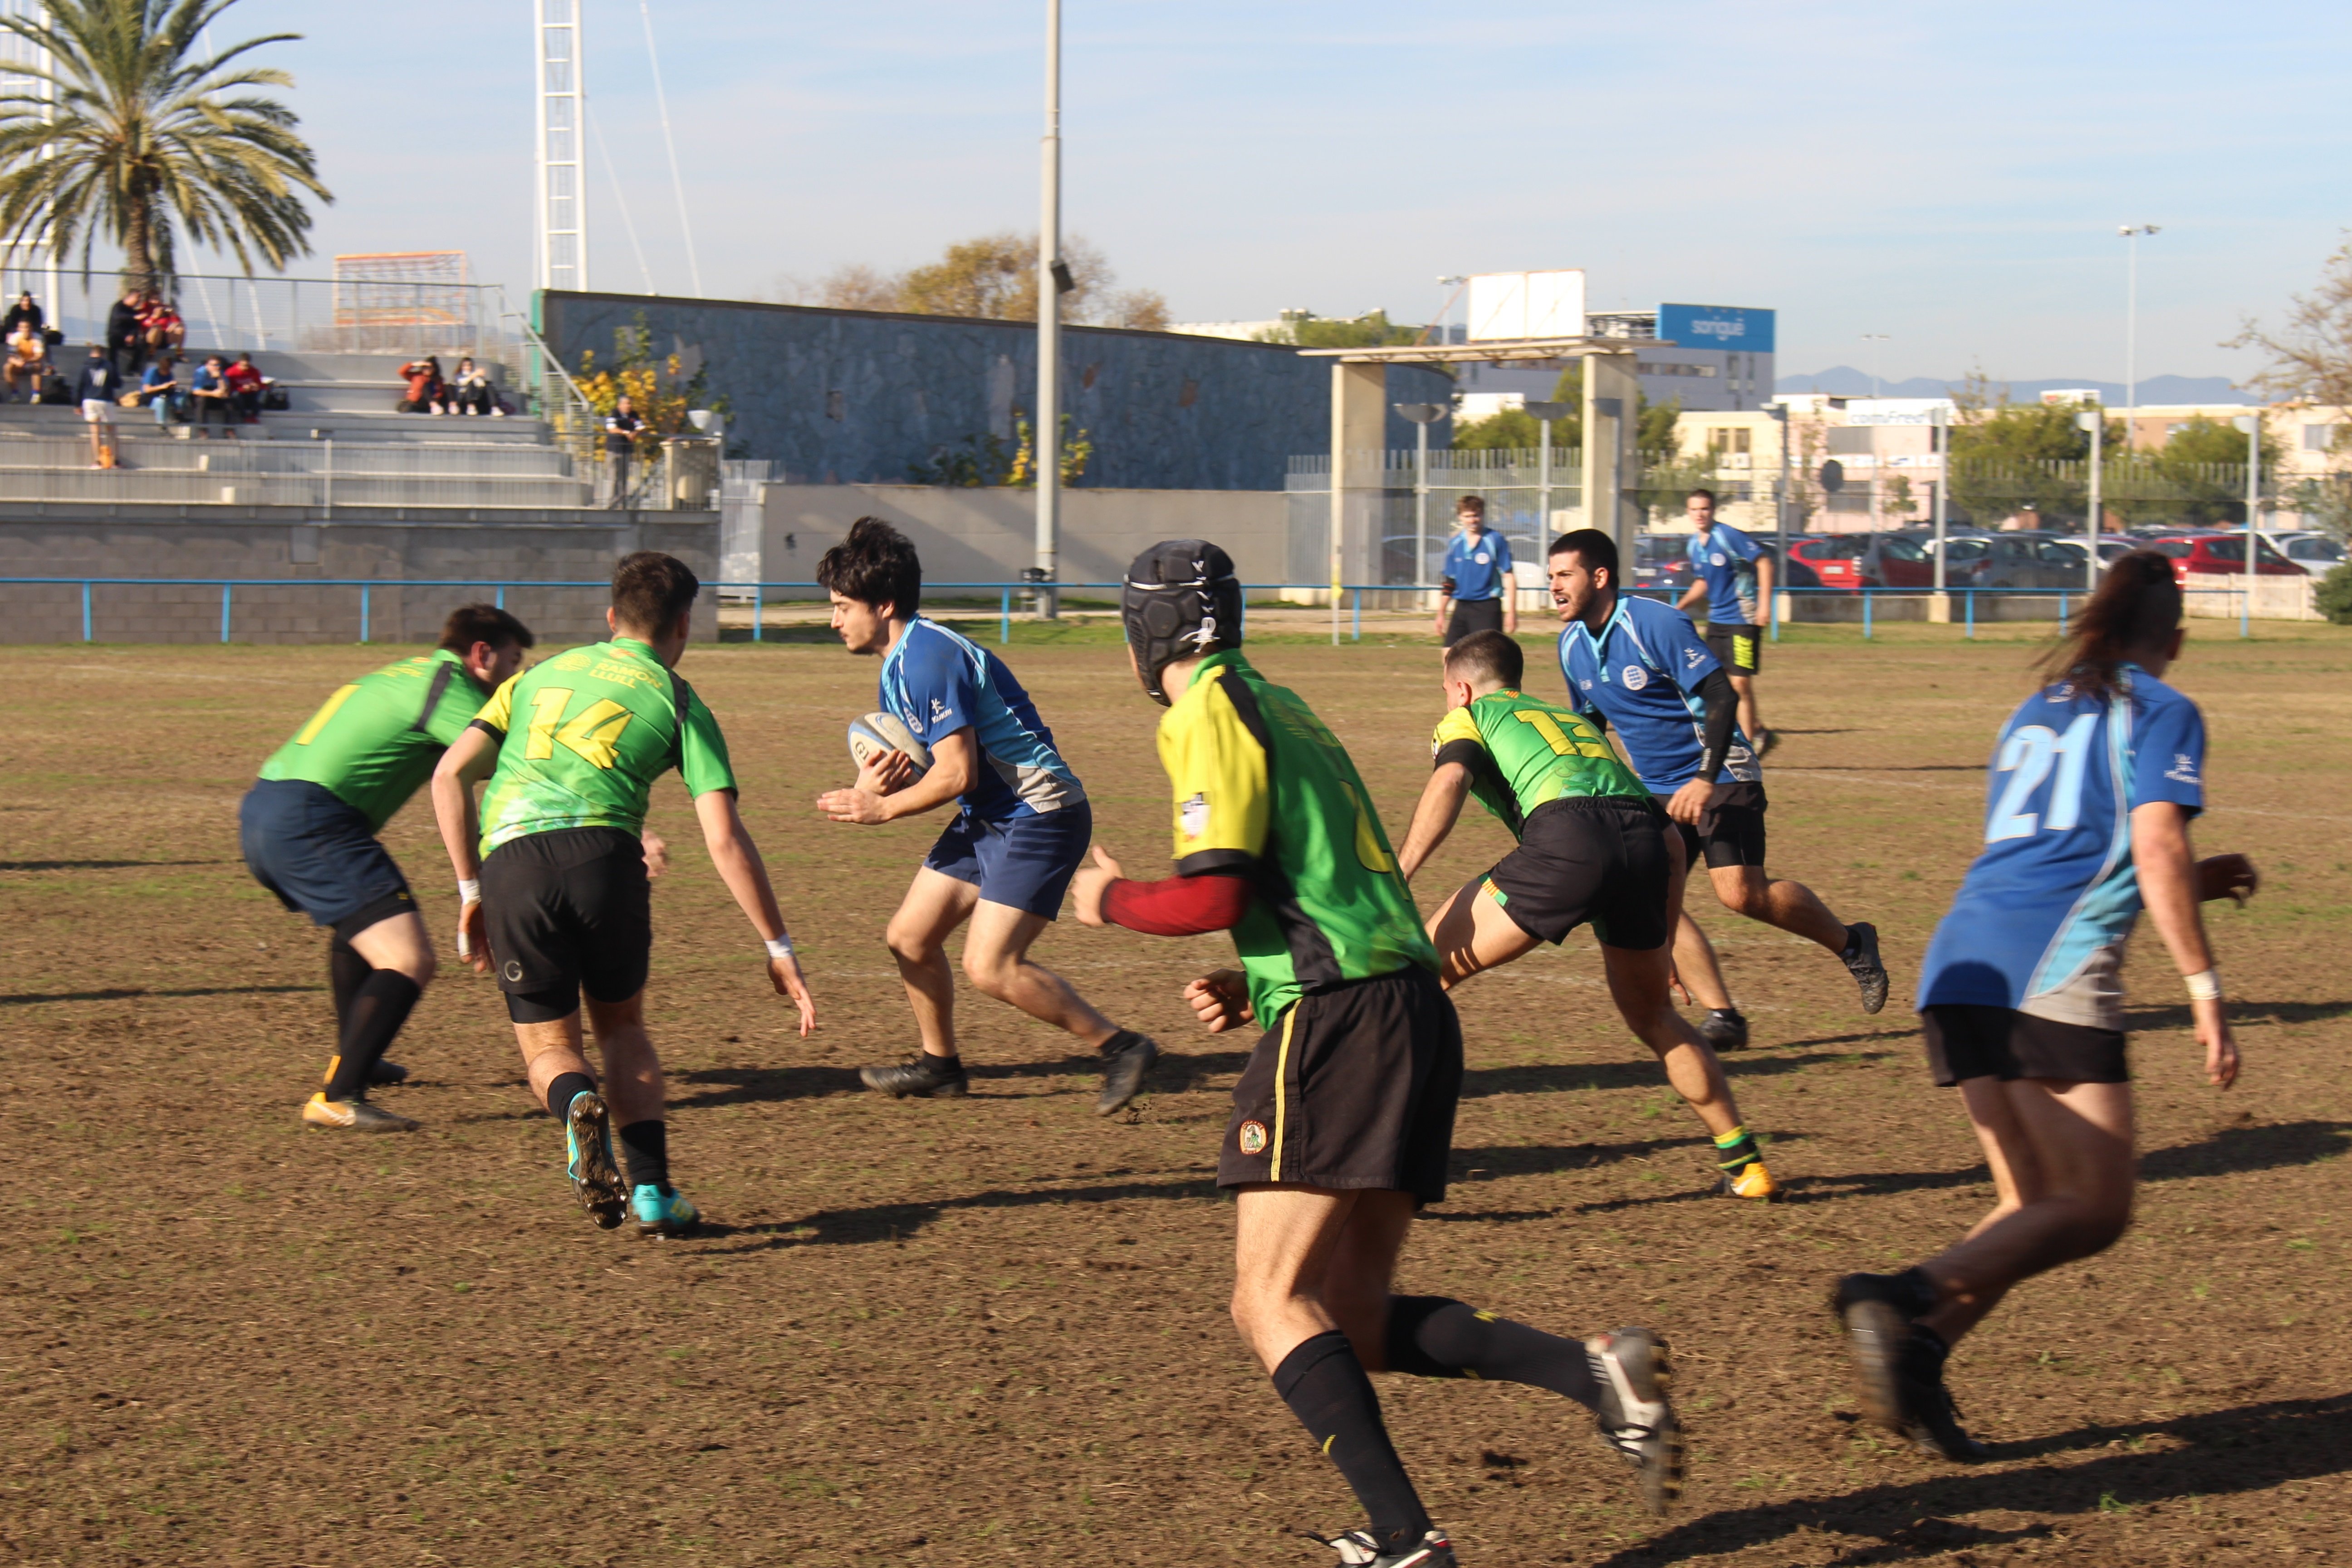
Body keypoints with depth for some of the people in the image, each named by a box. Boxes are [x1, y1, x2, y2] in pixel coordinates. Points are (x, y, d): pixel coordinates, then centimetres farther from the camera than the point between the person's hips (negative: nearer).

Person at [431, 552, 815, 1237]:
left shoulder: (542, 674, 27)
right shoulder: (678, 702, 16)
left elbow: (450, 775, 18)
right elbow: (725, 840, 7)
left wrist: (471, 890, 22)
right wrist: (779, 948, 11)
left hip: (509, 859, 2)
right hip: (602, 853, -1)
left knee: (549, 1047, 15)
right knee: (622, 1028, 22)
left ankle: (578, 1106, -20)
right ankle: (652, 1189, 7)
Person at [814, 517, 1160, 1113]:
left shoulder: (929, 659, -20)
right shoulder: (900, 662, 13)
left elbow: (958, 773, -23)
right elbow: (922, 761, 17)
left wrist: (883, 807, -10)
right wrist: (878, 783, -6)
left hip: (1038, 815, -10)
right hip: (987, 818, 10)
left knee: (989, 965, -18)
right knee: (909, 937, 12)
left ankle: (1120, 1047, -8)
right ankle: (940, 1063, 30)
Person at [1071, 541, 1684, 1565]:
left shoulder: (1208, 714, -4)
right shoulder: (1277, 705, 25)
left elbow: (1214, 894, -14)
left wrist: (1112, 900, 4)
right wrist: (1254, 989, 19)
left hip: (1338, 1022, -9)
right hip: (1411, 1010, 9)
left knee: (1271, 1305, -10)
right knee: (1356, 1320, 8)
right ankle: (1596, 1374, -7)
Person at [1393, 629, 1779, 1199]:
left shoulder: (1467, 717, 25)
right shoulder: (1577, 723, 40)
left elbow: (1450, 781, -1)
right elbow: (1672, 844, 35)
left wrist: (1396, 878, -10)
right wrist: (1657, 943, 40)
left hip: (1566, 836, -6)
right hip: (1644, 839, 6)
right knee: (1653, 1015, 27)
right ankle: (1744, 1162, 28)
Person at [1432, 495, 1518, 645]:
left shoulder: (1496, 541, -5)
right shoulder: (1455, 544, 10)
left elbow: (1508, 577, -6)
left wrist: (1511, 612, -12)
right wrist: (1441, 613, 17)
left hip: (1487, 609, -5)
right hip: (1461, 609, 5)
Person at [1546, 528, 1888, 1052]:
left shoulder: (1655, 624, -19)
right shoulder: (1572, 642, 4)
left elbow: (1721, 697, -22)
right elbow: (1589, 723, 19)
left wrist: (1706, 780, -31)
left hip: (1719, 778, -7)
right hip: (1659, 790, 7)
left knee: (1741, 892, -18)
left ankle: (1851, 944, 5)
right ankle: (1722, 1016, -8)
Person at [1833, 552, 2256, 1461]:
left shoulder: (2034, 714, 28)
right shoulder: (2160, 713, 6)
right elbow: (2156, 850, -7)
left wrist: (2195, 883, 41)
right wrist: (2204, 988, -8)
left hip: (1962, 963, 7)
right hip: (2052, 975, -7)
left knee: (2035, 1207, 11)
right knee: (2095, 1209, -6)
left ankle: (1913, 1353, -9)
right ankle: (1905, 1300, -26)